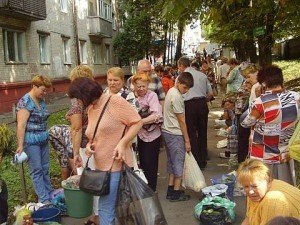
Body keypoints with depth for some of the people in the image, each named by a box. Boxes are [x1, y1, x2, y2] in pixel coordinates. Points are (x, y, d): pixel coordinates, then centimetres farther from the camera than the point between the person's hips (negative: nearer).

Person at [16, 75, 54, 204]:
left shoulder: (41, 100, 8)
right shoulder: (25, 102, -16)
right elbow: (21, 125, -20)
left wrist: (46, 136, 14)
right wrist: (20, 145, -22)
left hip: (43, 140, 7)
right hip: (31, 142, -7)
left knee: (45, 168, 14)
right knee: (37, 170, 1)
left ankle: (50, 193, 25)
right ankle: (44, 199, 8)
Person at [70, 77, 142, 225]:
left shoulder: (115, 101, -12)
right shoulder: (90, 110, 11)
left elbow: (137, 122, -10)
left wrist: (122, 143, -21)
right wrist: (89, 144, 0)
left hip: (116, 164, -7)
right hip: (101, 165, 8)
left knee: (105, 208, -5)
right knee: (110, 206, 16)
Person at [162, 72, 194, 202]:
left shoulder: (171, 91, 10)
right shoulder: (177, 97, -20)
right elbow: (181, 121, -17)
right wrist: (187, 141, -10)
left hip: (167, 131, 10)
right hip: (175, 134, -10)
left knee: (172, 161, 16)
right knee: (178, 162, 0)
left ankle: (170, 190, 23)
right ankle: (176, 193, 8)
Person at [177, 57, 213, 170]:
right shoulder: (202, 75, 10)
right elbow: (210, 93, 12)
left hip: (189, 105, -4)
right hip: (202, 104, 4)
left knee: (191, 134, 4)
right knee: (202, 132, 14)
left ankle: (196, 162, 6)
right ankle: (203, 161, 23)